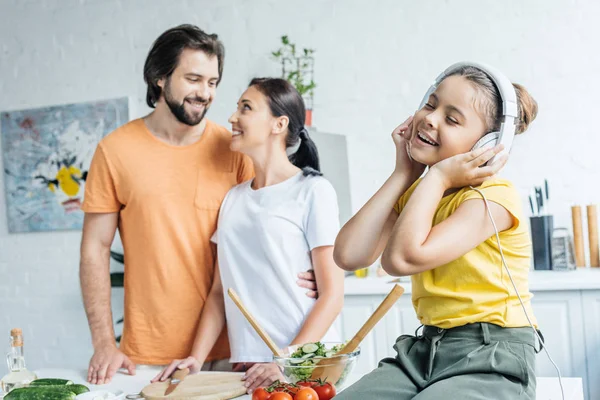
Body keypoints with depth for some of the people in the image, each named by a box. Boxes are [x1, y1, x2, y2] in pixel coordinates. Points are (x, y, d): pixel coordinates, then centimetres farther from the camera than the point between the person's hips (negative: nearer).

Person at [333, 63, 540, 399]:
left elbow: (403, 257, -26)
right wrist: (405, 173, 0)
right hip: (424, 351, 6)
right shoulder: (415, 193, 10)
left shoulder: (494, 195, -13)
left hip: (490, 362, -6)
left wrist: (438, 176, -14)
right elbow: (349, 255, -7)